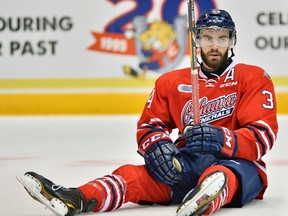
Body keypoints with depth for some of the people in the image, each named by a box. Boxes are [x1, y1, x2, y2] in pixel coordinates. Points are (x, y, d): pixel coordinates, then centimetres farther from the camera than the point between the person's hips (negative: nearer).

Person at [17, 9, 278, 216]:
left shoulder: (253, 79, 1)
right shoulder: (172, 82, 15)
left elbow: (263, 136, -9)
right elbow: (149, 126, 15)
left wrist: (221, 140, -28)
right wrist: (157, 146, -11)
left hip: (239, 163, -4)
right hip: (188, 164, 5)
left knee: (222, 174, -42)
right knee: (136, 174, -24)